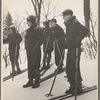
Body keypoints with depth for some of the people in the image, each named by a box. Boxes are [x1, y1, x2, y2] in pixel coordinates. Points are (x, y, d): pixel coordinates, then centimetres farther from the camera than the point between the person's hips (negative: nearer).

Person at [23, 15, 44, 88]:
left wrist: (36, 46, -20)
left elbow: (41, 39, -12)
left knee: (35, 66, -5)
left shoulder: (38, 29, -7)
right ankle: (30, 81, 18)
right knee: (30, 66, 10)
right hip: (29, 50, 7)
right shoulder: (28, 30, 14)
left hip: (36, 50, -7)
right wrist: (26, 46, 8)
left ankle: (37, 81, 4)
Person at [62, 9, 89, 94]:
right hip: (70, 48, 9)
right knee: (69, 68, 10)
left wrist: (78, 40, -21)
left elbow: (85, 30, -21)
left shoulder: (75, 23, -11)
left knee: (75, 68, -7)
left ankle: (79, 87, 4)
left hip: (75, 48, -9)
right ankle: (72, 86, 20)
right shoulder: (68, 24, 17)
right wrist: (65, 44, 18)